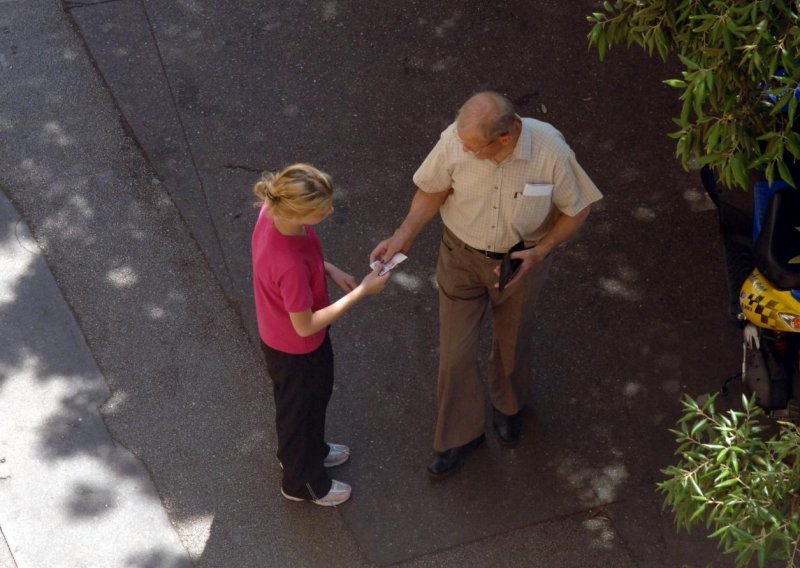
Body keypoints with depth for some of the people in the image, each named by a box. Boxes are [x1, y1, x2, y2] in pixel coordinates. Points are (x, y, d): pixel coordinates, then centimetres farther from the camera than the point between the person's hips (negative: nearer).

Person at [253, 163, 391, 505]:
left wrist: (328, 269, -9)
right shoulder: (290, 266, -44)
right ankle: (302, 483, 50)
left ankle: (309, 450, 63)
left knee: (316, 393, 34)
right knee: (301, 409, 21)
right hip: (296, 350, -8)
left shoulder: (275, 210, -21)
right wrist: (362, 292, -27)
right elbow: (305, 326, -29)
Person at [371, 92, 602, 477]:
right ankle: (460, 434, 34)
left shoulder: (551, 152, -31)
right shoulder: (455, 140, -28)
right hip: (462, 256, 1)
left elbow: (576, 210, -13)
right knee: (455, 351, 8)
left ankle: (508, 406, 56)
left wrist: (540, 251, -24)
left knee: (512, 342, 23)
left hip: (521, 260, 0)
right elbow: (431, 191, -9)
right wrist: (402, 238, -19)